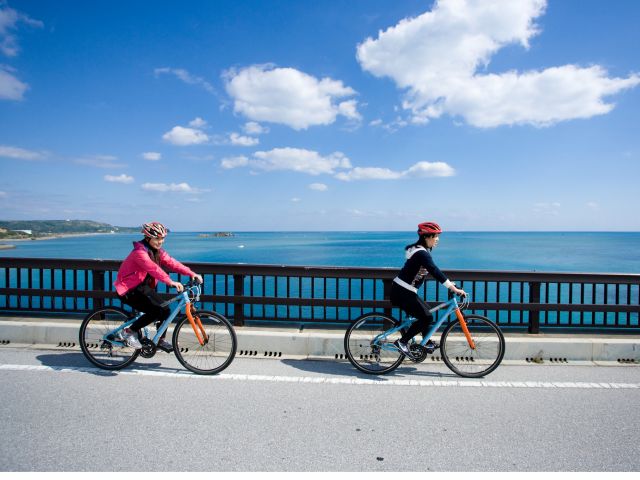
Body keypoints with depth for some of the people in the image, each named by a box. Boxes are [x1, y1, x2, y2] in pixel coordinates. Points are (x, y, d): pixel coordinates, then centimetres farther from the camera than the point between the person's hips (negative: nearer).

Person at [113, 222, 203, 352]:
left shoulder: (157, 251, 4)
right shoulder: (140, 252, -23)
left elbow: (171, 263, -7)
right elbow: (153, 269, -38)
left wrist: (192, 273, -20)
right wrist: (171, 282, -51)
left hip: (143, 287, 8)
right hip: (129, 290, -8)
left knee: (164, 310, -2)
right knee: (158, 310, -22)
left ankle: (160, 341, 14)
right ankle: (129, 331, -4)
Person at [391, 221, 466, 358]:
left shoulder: (422, 250, 13)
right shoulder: (422, 253, -19)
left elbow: (434, 270, 21)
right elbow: (435, 272, -27)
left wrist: (449, 283, 18)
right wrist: (454, 289, -28)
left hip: (403, 290, 10)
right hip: (402, 292, -10)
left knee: (426, 310, 19)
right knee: (426, 317, -8)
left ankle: (427, 343, 28)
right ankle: (402, 342, -2)